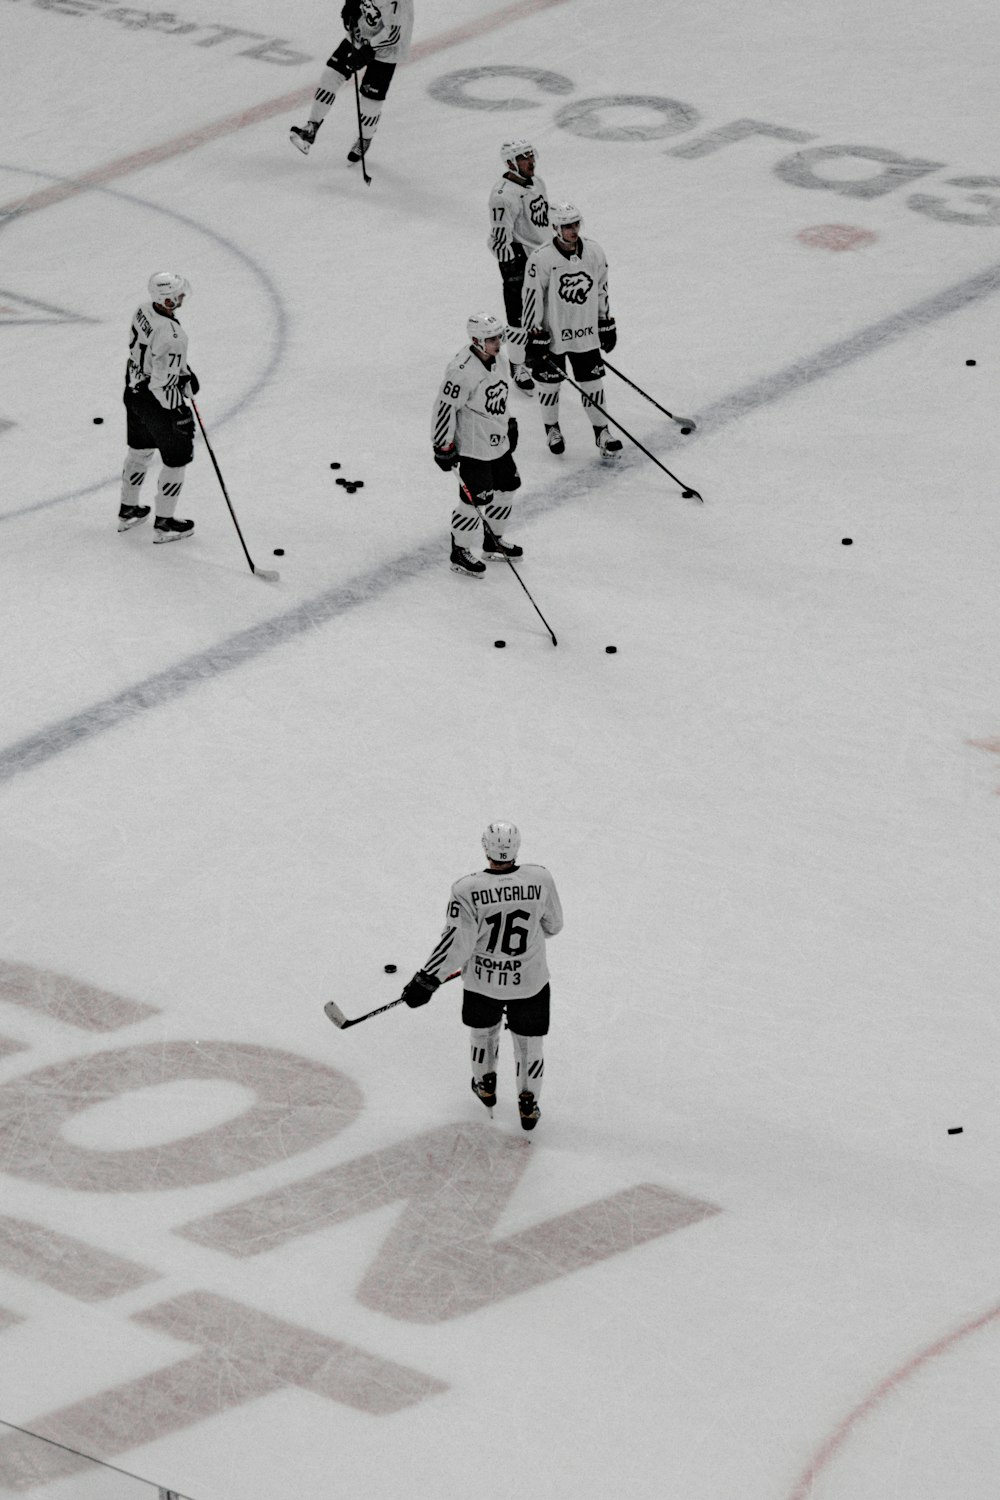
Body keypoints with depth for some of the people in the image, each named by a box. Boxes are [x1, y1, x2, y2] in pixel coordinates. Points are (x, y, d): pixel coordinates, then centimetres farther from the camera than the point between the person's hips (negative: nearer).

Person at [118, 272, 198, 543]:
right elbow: (162, 383, -29)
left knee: (139, 450, 28)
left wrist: (185, 372, 15)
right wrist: (179, 413, -17)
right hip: (157, 402, -9)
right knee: (177, 459, 10)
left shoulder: (143, 310, -7)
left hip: (133, 391, 9)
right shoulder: (172, 337, -34)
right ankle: (163, 524, 21)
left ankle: (128, 511, 43)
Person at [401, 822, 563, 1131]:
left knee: (483, 1029, 27)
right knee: (528, 1040, 19)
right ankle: (528, 1105, 29)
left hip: (483, 980, 0)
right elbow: (553, 926, -1)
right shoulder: (540, 880, -17)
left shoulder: (468, 890, -24)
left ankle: (485, 1085, 47)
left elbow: (456, 943, -21)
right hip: (529, 982, 0)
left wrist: (426, 981, -12)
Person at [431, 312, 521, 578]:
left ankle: (494, 541, 38)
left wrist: (509, 425, 24)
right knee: (475, 497, -5)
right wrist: (443, 447, -20)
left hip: (498, 442, 9)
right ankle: (460, 553, 11)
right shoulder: (462, 370, -28)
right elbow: (445, 407, -23)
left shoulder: (500, 359, 1)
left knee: (504, 488, 18)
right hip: (472, 446, -9)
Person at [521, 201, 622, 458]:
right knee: (550, 383, 11)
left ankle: (601, 431, 25)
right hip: (552, 335, -4)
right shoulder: (541, 258, -19)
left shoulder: (594, 252, -4)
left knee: (592, 382, 10)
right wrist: (535, 339, -15)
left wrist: (607, 326, 13)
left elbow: (601, 291, 9)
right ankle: (552, 429, 33)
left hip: (586, 333, 4)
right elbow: (532, 299, -15)